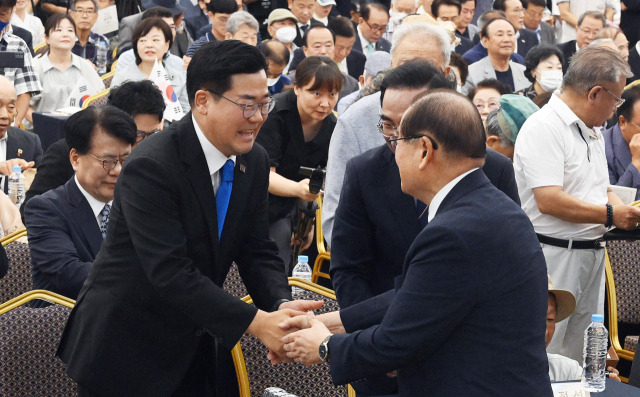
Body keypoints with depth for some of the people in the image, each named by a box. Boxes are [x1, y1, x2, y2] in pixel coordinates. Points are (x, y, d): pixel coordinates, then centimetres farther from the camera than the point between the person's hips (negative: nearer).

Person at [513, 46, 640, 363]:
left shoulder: (593, 131, 17)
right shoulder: (543, 128, -14)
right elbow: (549, 201, -23)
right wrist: (609, 215, -17)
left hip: (592, 253, 9)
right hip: (555, 256, -9)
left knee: (584, 354, 11)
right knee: (546, 354, -6)